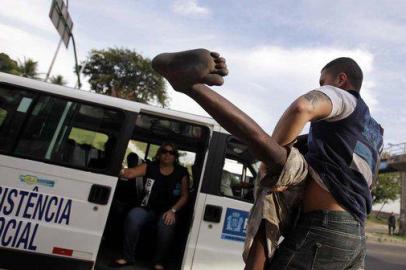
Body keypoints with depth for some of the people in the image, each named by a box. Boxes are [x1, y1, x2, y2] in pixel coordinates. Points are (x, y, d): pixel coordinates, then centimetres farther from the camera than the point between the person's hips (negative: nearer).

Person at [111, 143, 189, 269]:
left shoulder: (181, 173, 0)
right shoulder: (149, 167, -1)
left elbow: (185, 195, 1)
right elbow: (130, 173, -14)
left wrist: (172, 210, -12)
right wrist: (120, 171, -37)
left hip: (167, 211, -1)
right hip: (147, 208, 1)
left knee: (166, 225, -32)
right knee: (132, 218, -27)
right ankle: (127, 257, -8)